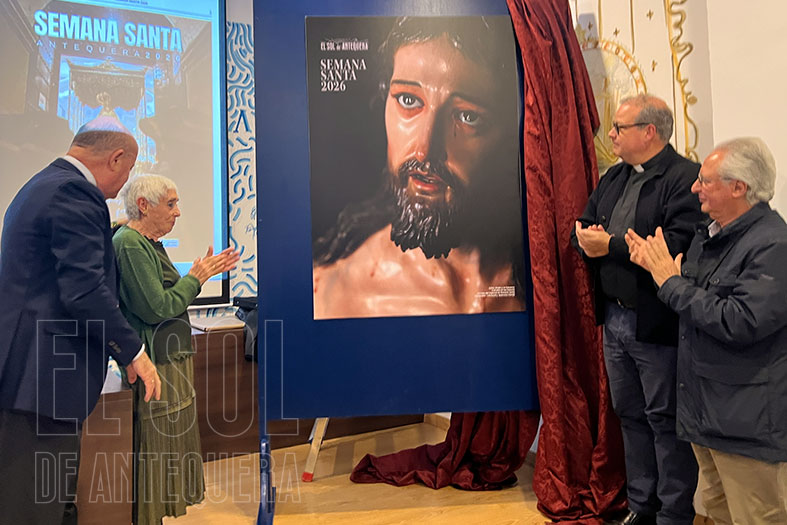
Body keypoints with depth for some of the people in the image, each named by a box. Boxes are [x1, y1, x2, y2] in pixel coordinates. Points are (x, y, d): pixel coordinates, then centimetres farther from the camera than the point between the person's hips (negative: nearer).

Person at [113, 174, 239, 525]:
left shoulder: (148, 243, 15)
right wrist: (196, 277, -12)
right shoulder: (129, 244, -17)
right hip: (153, 363, -11)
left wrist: (203, 272, 9)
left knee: (170, 444, 18)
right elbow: (156, 308, -22)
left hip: (171, 360, 11)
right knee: (153, 447, 0)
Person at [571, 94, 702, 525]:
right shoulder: (614, 177, 13)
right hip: (614, 319, 8)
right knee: (630, 416, 18)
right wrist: (589, 241, -11)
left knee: (666, 421, 6)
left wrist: (611, 245, -20)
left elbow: (678, 245, -25)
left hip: (657, 323, -7)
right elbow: (582, 230, 11)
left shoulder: (686, 177, -13)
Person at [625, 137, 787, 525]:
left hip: (747, 420, -8)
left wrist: (671, 281, -19)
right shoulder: (708, 234, 9)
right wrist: (655, 266, -3)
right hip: (704, 411, 8)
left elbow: (738, 322, -27)